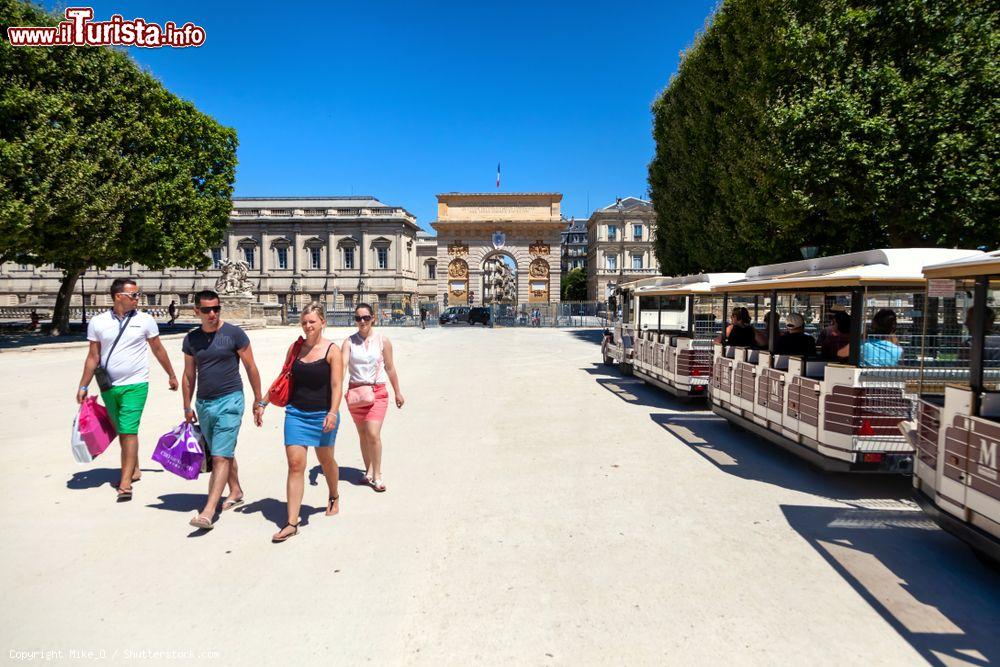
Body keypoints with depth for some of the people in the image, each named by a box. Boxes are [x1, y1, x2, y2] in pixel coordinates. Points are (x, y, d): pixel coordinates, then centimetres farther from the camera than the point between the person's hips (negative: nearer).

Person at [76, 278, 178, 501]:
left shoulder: (145, 320, -2)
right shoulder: (98, 322, 1)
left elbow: (158, 350, 8)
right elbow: (93, 357, 7)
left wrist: (172, 375, 14)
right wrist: (83, 386, 5)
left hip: (135, 385, -3)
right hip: (108, 387, 3)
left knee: (129, 432, -9)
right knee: (122, 432, 15)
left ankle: (125, 483, -7)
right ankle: (134, 469, 31)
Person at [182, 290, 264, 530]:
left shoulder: (234, 334, -7)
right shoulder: (191, 339, 6)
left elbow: (251, 368, -2)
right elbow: (189, 375, 15)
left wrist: (258, 402, -2)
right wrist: (187, 407, 13)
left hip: (229, 401, -5)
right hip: (204, 403, 5)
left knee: (220, 456, -11)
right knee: (224, 453, 18)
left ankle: (208, 512, -14)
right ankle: (236, 492, 36)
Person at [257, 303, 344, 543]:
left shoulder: (332, 350, -8)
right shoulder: (295, 348, 6)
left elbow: (336, 385, -17)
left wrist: (333, 412, -30)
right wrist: (263, 403, 14)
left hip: (322, 415, -3)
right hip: (296, 413, 3)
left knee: (326, 460, 16)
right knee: (295, 464, -5)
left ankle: (334, 496, 46)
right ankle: (292, 523, -2)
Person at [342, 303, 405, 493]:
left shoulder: (382, 341, -1)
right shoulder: (349, 342, 1)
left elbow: (390, 368, 6)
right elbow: (342, 365, -12)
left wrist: (397, 393, 11)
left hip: (377, 391, -2)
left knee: (373, 434, -13)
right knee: (362, 434, 13)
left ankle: (377, 475, 2)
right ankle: (369, 470, 30)